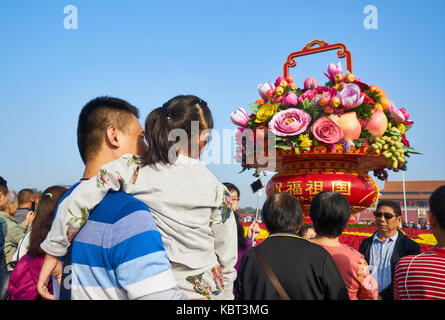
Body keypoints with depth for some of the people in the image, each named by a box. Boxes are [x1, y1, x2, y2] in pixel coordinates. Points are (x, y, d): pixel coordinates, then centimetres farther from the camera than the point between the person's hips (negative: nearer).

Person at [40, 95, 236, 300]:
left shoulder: (133, 169, -12)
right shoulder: (215, 188, -9)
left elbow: (76, 204, -18)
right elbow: (227, 259, -3)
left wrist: (53, 251, -6)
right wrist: (225, 294, 12)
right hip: (207, 291, 0)